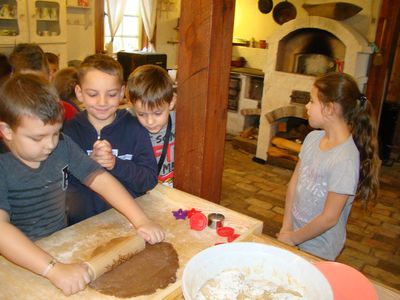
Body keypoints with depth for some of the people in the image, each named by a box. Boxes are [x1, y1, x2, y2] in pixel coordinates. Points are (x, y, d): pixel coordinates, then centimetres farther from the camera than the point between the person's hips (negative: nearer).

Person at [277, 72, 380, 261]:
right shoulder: (313, 138, -6)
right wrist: (286, 226, -2)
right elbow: (294, 182, 1)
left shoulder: (345, 159, -27)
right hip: (296, 232, 5)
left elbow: (329, 218, -22)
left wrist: (293, 238, -10)